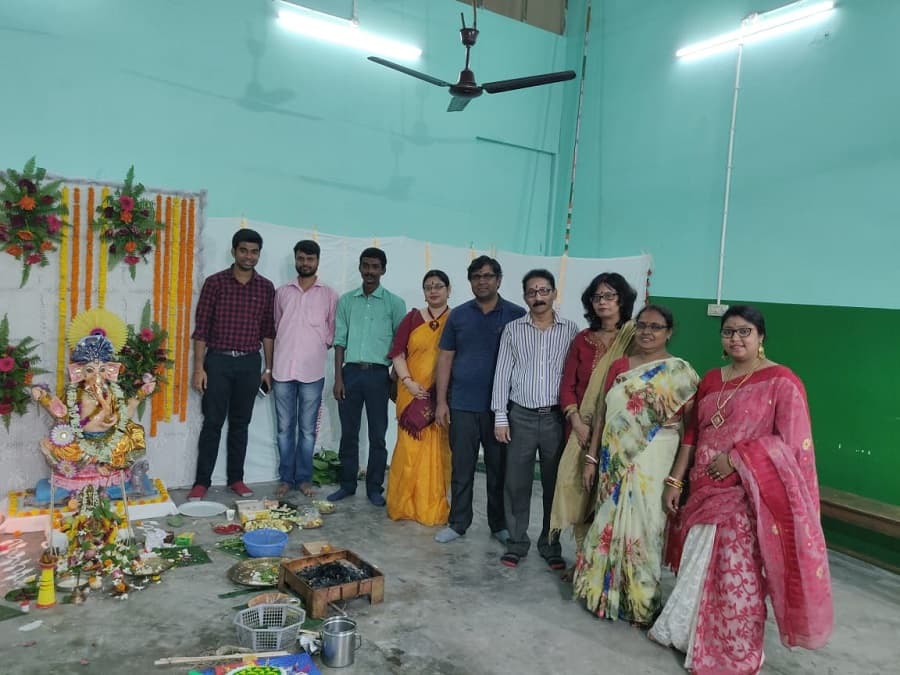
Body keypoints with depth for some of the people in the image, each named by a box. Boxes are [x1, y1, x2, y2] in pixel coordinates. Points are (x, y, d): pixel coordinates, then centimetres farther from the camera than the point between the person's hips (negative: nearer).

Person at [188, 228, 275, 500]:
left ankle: (236, 478, 21)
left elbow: (268, 331, 8)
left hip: (249, 363, 2)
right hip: (218, 360, -2)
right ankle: (202, 481, 13)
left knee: (240, 423, 10)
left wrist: (268, 368, 6)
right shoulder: (215, 283, -3)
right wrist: (199, 367, -8)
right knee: (212, 423, 3)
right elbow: (201, 327, -3)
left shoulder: (266, 288, 5)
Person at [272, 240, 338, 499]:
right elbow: (274, 327, 14)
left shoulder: (329, 294, 6)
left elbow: (333, 331, 9)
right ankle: (286, 478, 16)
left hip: (312, 371, -1)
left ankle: (304, 478, 16)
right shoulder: (282, 292, 11)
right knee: (285, 427, 7)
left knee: (307, 428, 5)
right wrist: (270, 367, 8)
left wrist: (321, 344, -5)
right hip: (283, 370, 2)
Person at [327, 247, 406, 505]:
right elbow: (340, 341, 6)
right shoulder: (346, 300, 7)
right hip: (351, 372, 2)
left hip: (378, 374, -2)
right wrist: (338, 377, 0)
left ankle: (375, 487, 16)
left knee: (377, 435, 5)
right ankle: (347, 484, 21)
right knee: (348, 433, 8)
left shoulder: (395, 303, 1)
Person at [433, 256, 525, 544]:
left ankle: (500, 525, 24)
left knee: (499, 468, 10)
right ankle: (458, 523, 21)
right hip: (462, 405, 1)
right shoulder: (458, 315, 6)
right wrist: (441, 401, 0)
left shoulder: (517, 315, 1)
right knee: (461, 468, 8)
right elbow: (445, 358, 6)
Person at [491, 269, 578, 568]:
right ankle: (517, 542, 21)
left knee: (554, 484, 9)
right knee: (516, 483, 6)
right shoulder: (513, 329, 4)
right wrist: (500, 417, -1)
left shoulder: (571, 330, 2)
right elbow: (502, 374, 3)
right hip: (521, 416, 1)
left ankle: (550, 544, 23)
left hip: (557, 417, 0)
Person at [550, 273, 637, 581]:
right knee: (579, 490, 5)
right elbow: (567, 384, 8)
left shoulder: (635, 338, -2)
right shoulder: (582, 339, 10)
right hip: (582, 428, 4)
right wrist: (577, 422, -6)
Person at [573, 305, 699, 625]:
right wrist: (592, 457, 8)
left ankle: (641, 601, 22)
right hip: (615, 461, 4)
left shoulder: (681, 373, -4)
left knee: (642, 527, 2)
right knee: (610, 525, 11)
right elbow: (605, 415, 10)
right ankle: (606, 592, 30)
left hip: (653, 464, -4)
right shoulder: (619, 366, 9)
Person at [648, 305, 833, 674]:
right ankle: (689, 634, 36)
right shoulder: (710, 380, 10)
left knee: (736, 578, 4)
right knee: (697, 568, 16)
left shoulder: (781, 382, -9)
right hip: (706, 491, 6)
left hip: (748, 496, -6)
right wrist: (674, 481, 7)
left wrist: (737, 458, -19)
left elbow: (792, 442, -14)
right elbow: (692, 434, 11)